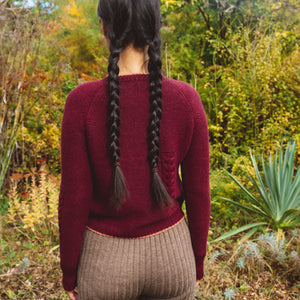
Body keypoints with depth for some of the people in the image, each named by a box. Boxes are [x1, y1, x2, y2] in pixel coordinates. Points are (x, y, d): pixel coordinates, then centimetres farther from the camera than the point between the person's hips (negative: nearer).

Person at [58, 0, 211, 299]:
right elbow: (198, 190, -7)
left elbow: (74, 197, -15)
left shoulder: (82, 101, -19)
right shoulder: (187, 99, -14)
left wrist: (69, 272, 2)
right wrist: (197, 259, 10)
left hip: (106, 259, -1)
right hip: (169, 254, 2)